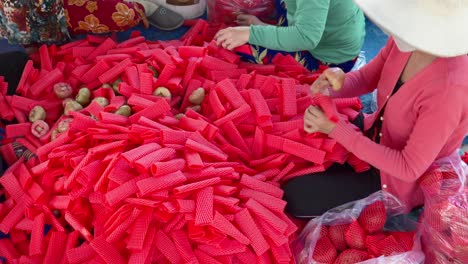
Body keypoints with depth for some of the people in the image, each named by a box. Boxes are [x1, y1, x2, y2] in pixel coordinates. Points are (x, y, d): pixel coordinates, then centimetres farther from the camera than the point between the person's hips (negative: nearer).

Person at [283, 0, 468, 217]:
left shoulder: (449, 90, -38)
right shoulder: (406, 39, -17)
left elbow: (409, 168, -30)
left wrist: (335, 129, -32)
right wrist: (338, 84, -25)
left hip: (403, 181, -6)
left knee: (294, 197, -10)